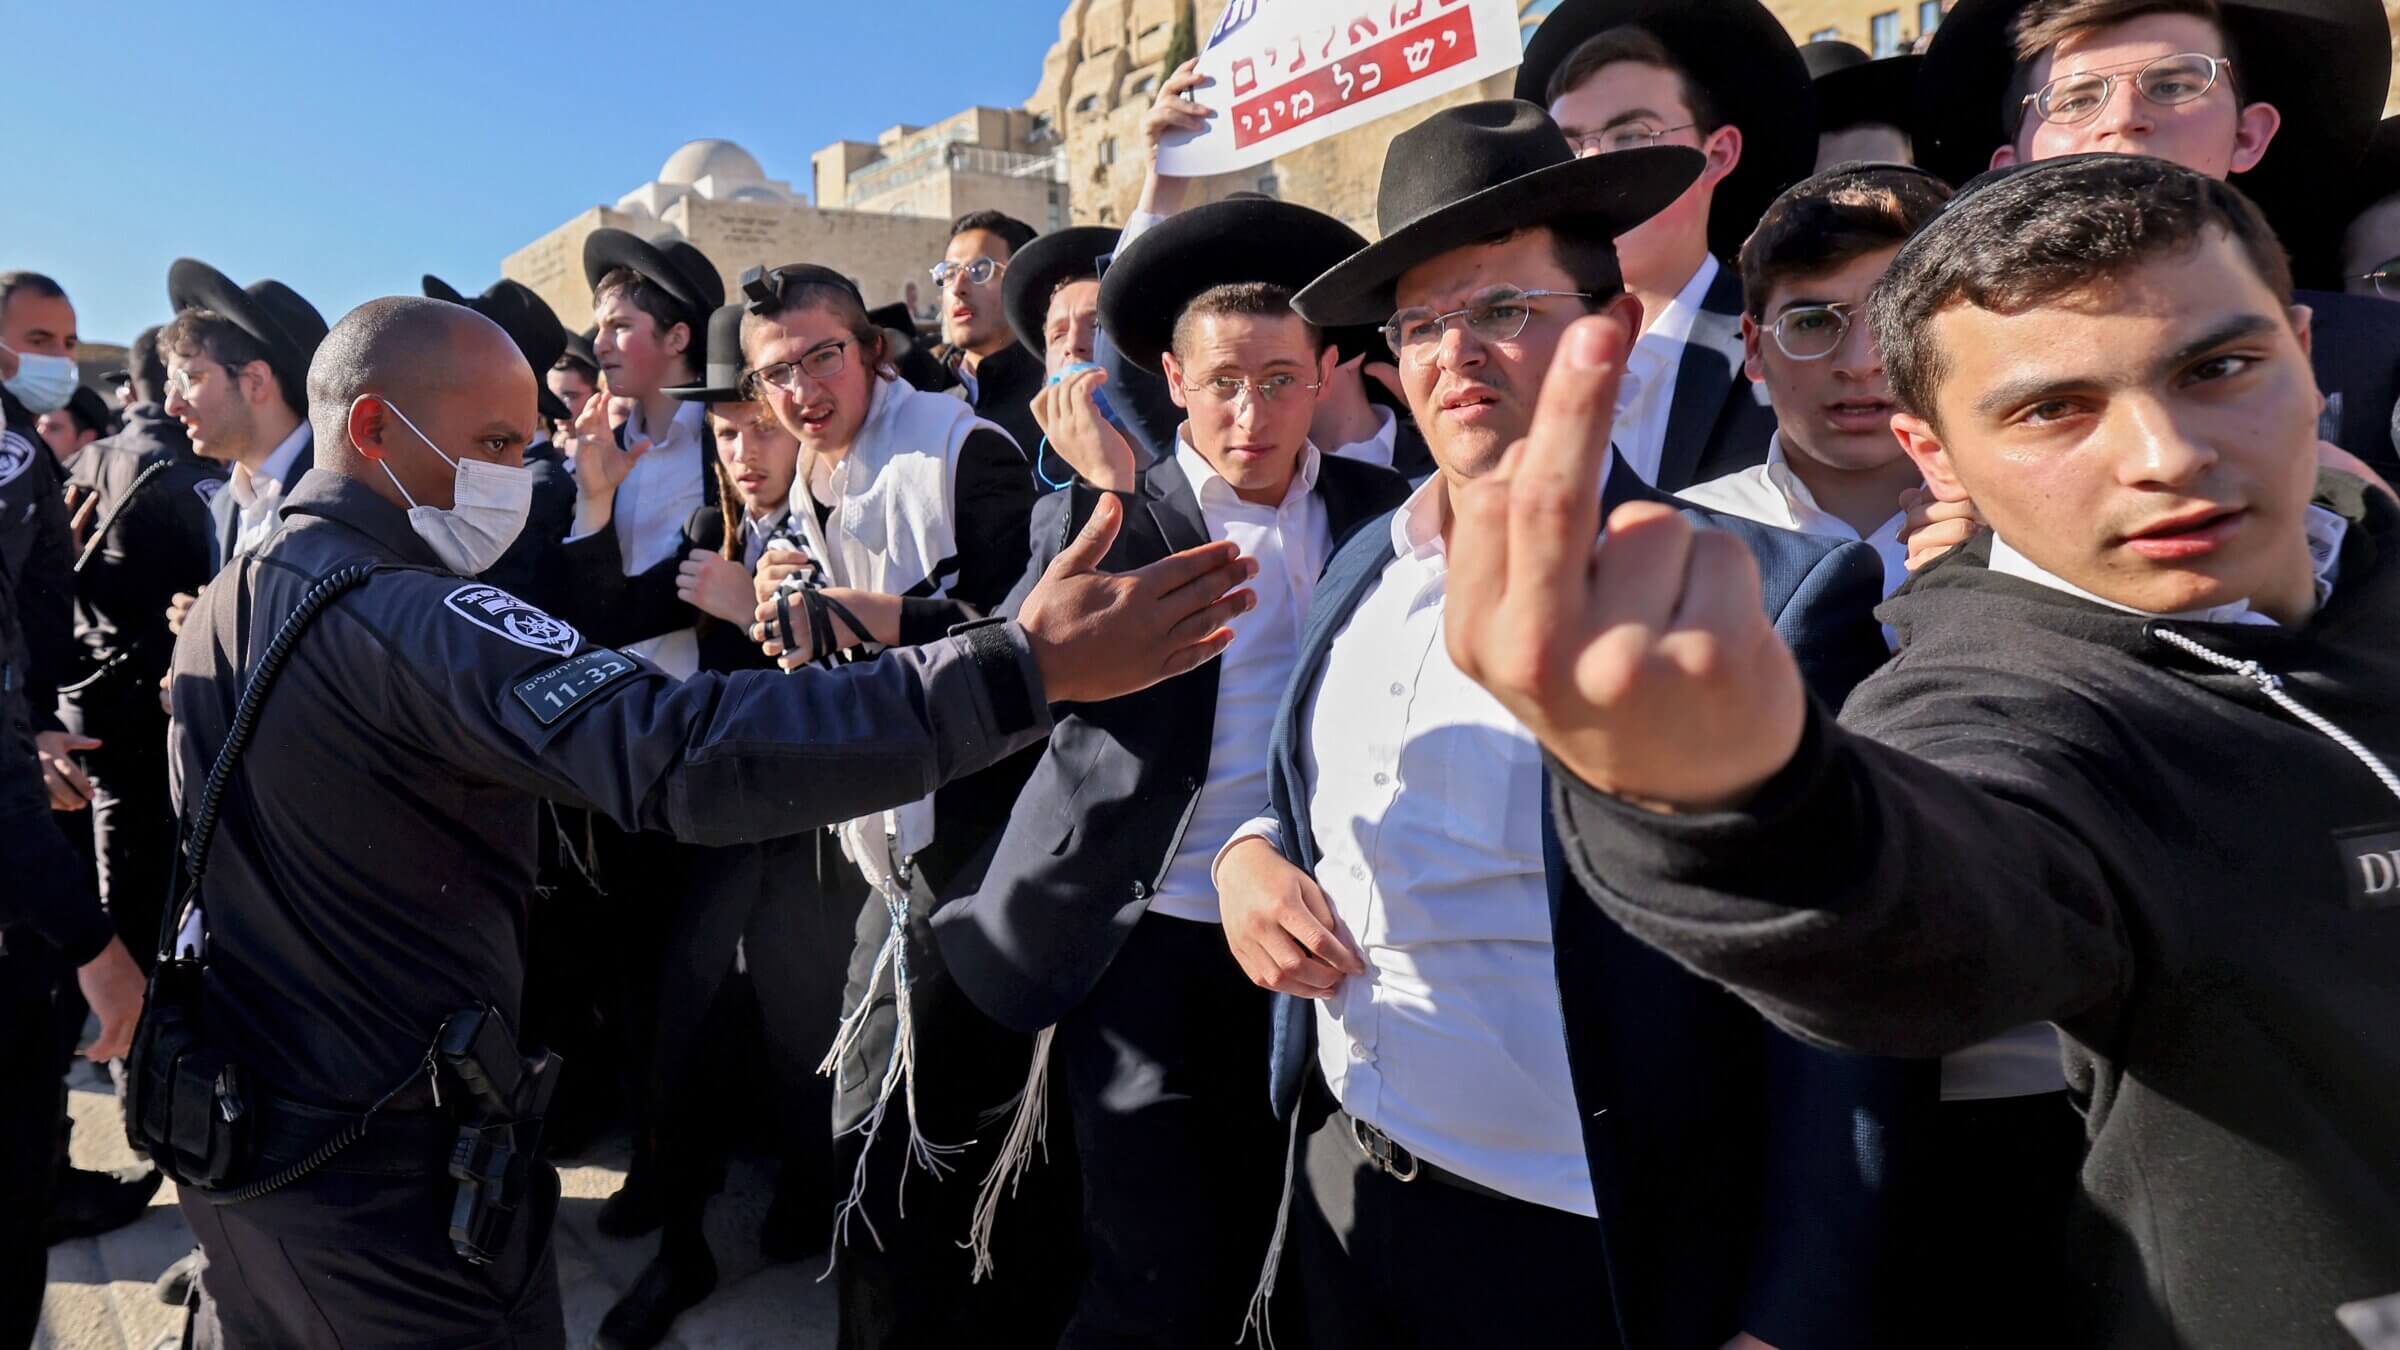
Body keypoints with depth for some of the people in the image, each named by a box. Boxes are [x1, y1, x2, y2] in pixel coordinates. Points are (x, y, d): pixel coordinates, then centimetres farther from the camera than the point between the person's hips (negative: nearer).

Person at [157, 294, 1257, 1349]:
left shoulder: (222, 608, 3)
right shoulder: (407, 617, -27)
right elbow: (683, 753, -42)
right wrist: (1030, 665, -46)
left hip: (225, 1128, 9)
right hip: (391, 1176, -9)